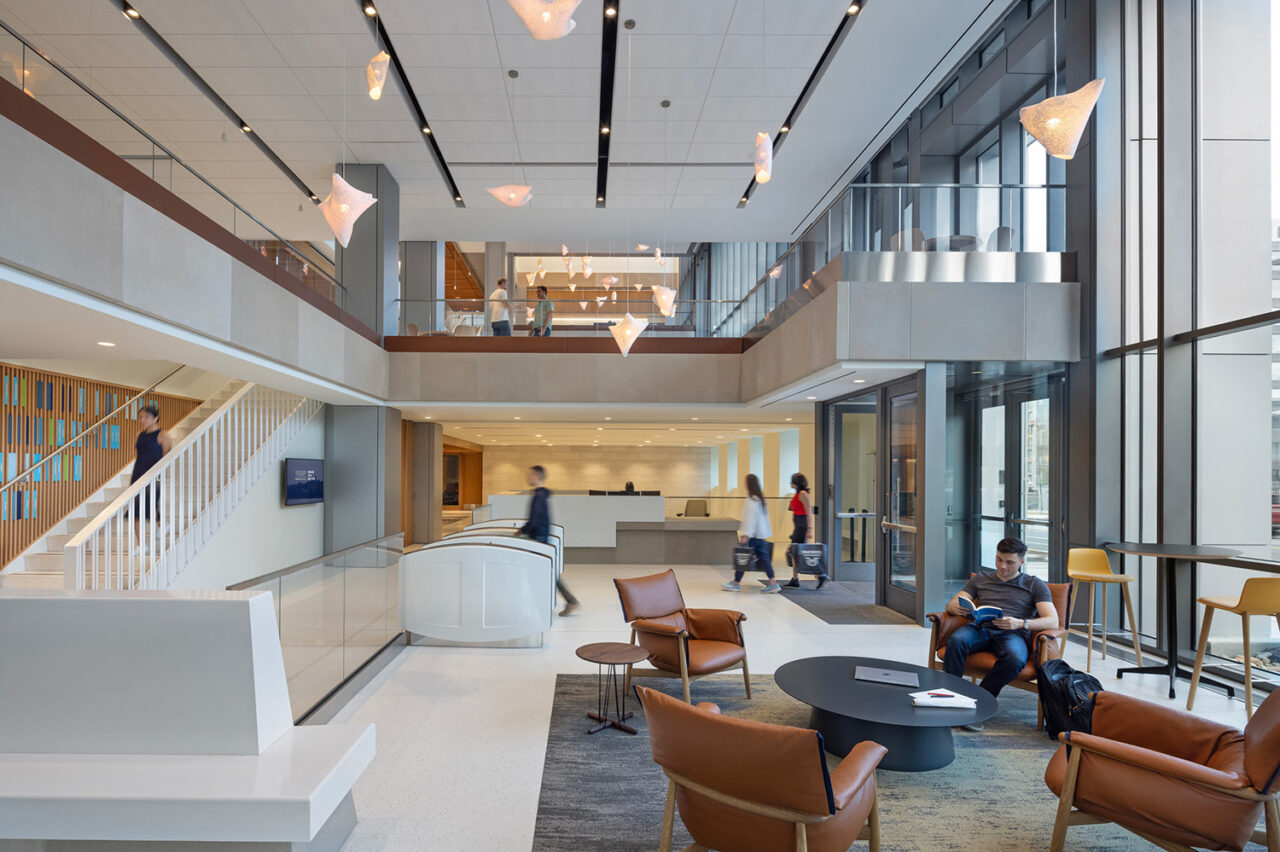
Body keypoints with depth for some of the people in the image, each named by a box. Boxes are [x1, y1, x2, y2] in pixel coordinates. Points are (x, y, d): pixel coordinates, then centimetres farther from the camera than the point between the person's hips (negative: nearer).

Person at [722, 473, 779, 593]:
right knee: (763, 557, 7)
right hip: (761, 534, 9)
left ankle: (736, 583, 10)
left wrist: (745, 534, -19)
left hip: (752, 535, -9)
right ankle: (772, 583, 1)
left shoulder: (751, 500, -15)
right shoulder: (760, 498, 13)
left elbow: (750, 518, -19)